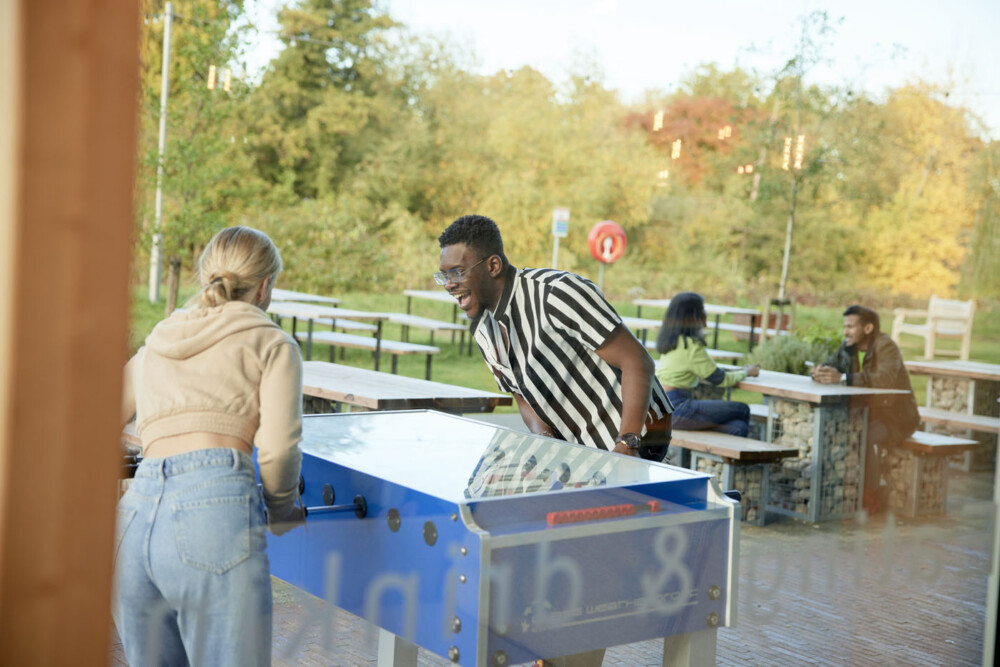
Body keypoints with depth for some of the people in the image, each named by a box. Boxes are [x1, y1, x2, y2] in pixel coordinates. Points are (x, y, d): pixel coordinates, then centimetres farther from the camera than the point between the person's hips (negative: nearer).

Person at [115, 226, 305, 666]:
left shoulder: (152, 347, 28)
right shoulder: (272, 344, 12)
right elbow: (277, 448, -1)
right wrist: (282, 507, 18)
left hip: (135, 515, 5)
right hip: (215, 505, -5)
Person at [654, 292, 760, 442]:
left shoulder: (672, 341, 15)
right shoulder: (691, 346, -13)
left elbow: (707, 372, 24)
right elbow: (720, 379, -5)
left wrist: (739, 370, 20)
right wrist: (746, 372, 13)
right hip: (675, 409, -9)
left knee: (738, 427, -2)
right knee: (742, 410, -5)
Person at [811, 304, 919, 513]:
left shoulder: (886, 347, -19)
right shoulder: (848, 347, 4)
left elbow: (885, 379, -36)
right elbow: (828, 365, 9)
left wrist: (842, 377, -43)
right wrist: (819, 373, -18)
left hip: (896, 416, -7)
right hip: (868, 412, 7)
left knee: (869, 437, -33)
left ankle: (871, 497, -19)